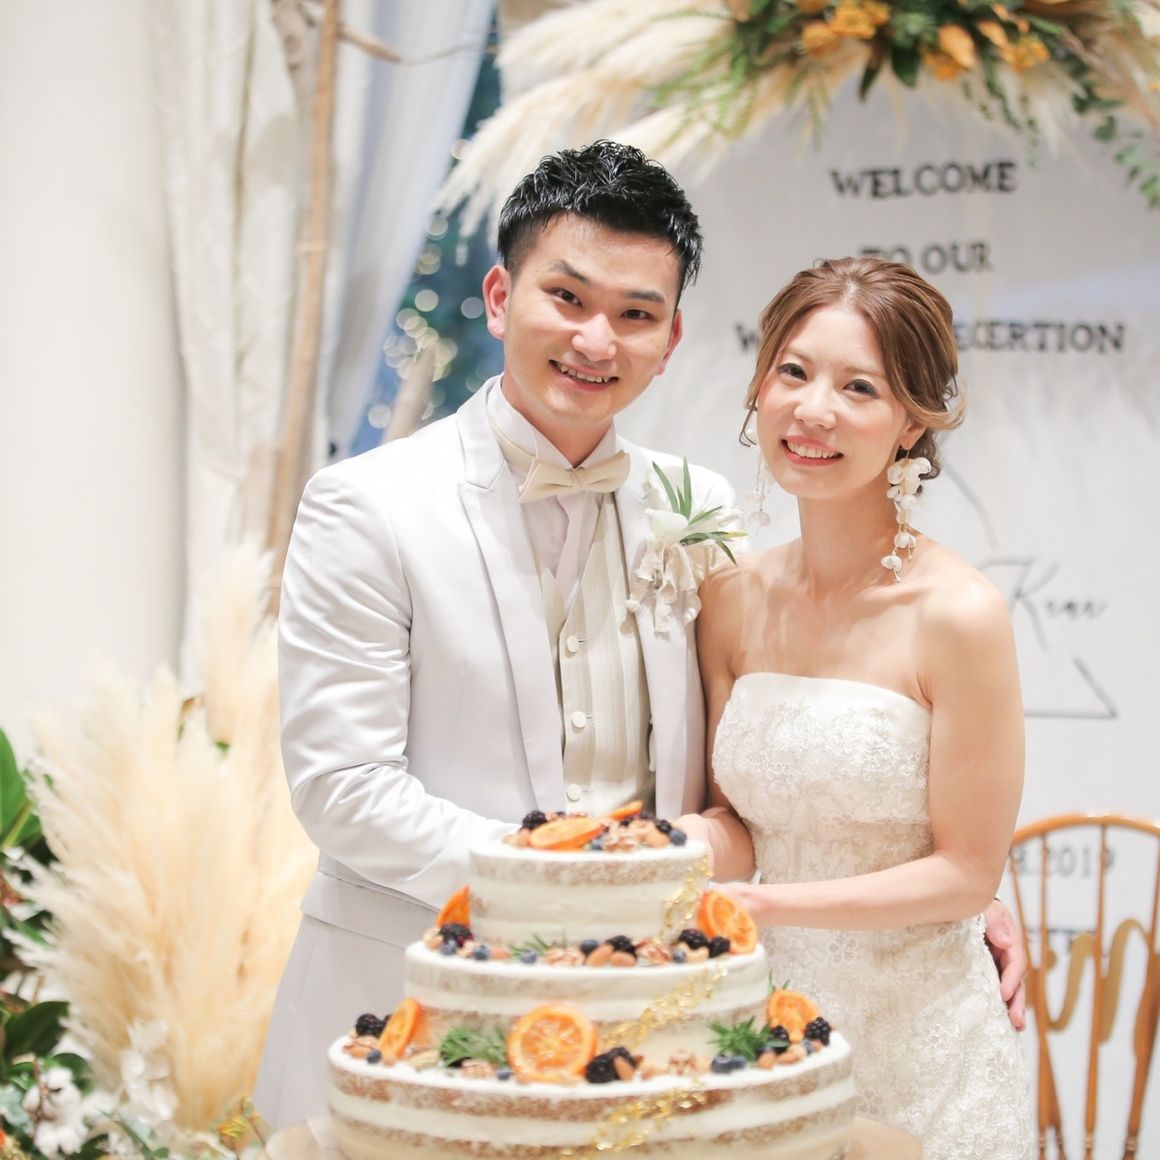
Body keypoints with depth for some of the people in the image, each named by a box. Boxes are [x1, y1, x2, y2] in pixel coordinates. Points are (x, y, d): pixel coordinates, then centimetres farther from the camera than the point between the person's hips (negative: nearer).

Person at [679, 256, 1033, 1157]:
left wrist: (763, 904, -19)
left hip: (918, 1055, -5)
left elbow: (968, 872, -12)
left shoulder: (958, 614, -16)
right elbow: (735, 824, 7)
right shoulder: (733, 600, 1)